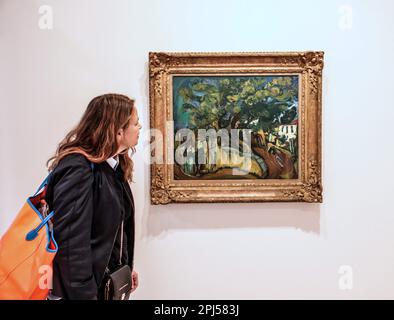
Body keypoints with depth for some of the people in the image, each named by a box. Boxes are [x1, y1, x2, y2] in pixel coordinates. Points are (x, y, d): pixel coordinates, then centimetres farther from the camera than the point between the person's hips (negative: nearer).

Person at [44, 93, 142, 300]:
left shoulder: (114, 166, 4)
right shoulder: (78, 169, -23)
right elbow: (71, 242, -26)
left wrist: (127, 266, 14)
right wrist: (84, 295, -23)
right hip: (88, 286, -8)